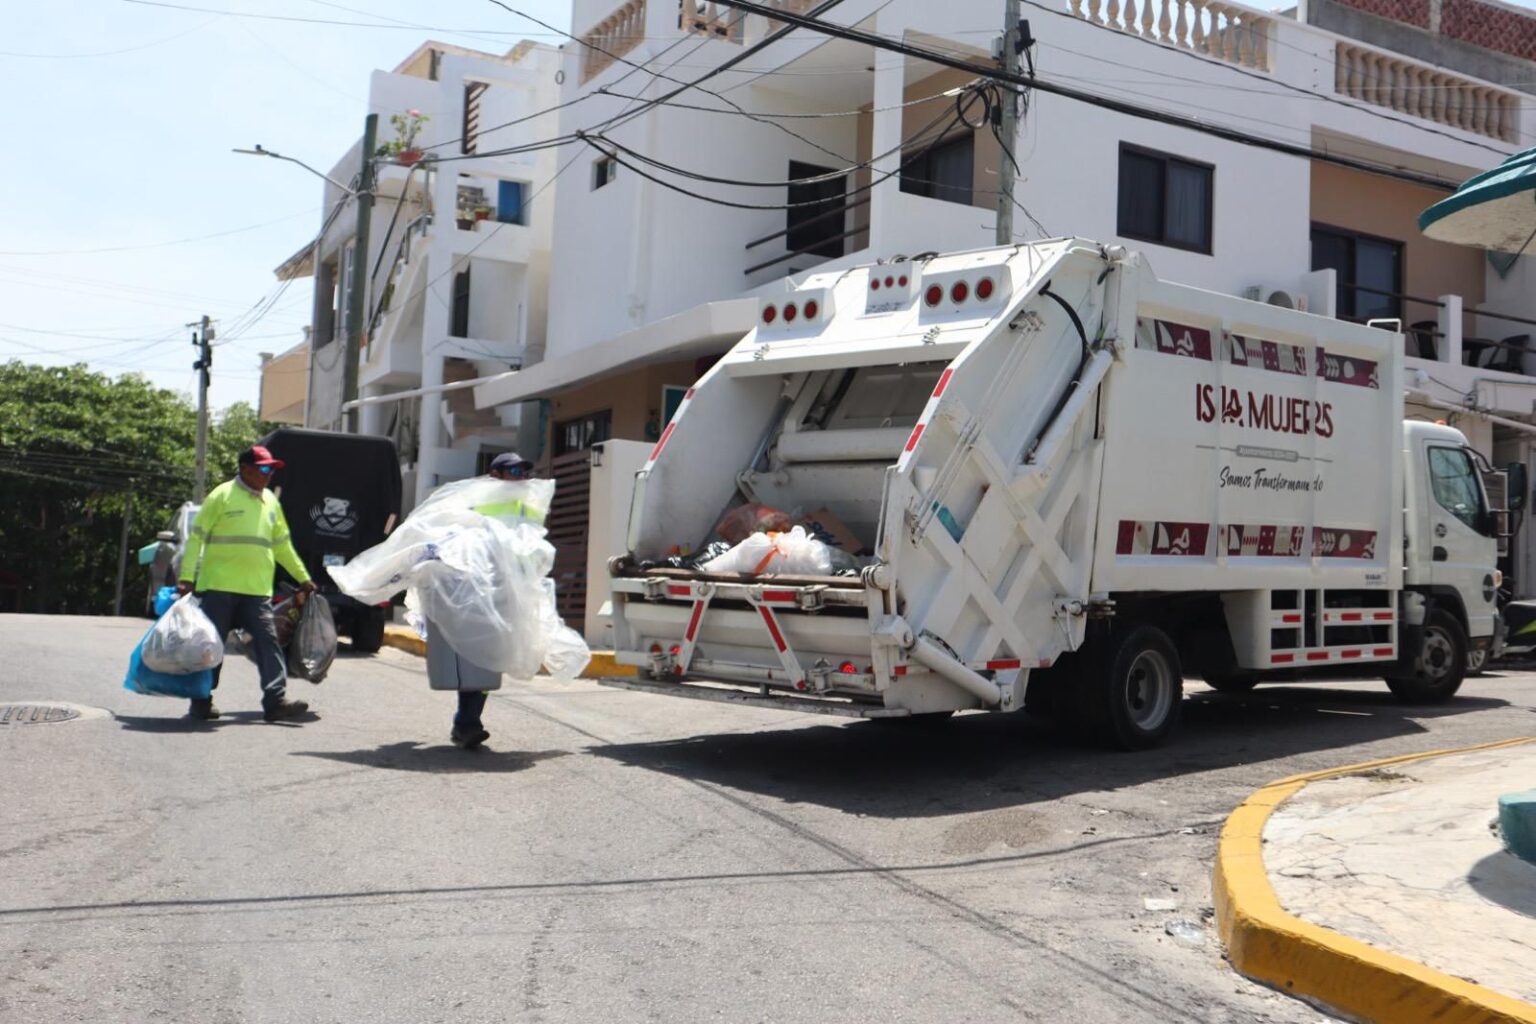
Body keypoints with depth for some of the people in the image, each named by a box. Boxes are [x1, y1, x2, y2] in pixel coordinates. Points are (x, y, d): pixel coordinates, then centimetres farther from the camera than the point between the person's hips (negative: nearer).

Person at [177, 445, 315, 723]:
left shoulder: (271, 502, 16)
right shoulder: (222, 496, -2)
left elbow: (282, 545, 23)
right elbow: (196, 538, -4)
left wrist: (303, 578, 23)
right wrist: (186, 578, -12)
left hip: (257, 590, 5)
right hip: (219, 587, -5)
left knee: (268, 642, -5)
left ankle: (275, 700, -9)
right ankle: (201, 701, 14)